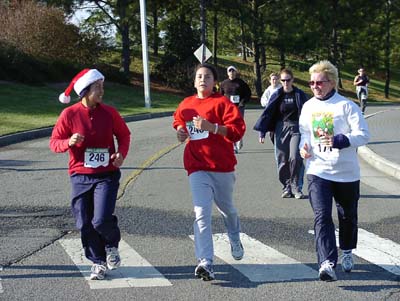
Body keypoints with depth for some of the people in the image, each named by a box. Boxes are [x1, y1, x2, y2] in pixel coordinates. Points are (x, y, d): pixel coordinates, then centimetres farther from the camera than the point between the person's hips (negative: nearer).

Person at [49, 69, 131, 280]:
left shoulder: (109, 112, 0)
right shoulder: (69, 114, -4)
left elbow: (124, 135, 13)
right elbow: (54, 142, 0)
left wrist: (121, 153, -6)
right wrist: (69, 142, -22)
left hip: (107, 175, -1)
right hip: (80, 176, 1)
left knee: (102, 220, -15)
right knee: (85, 224, 2)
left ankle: (112, 245, 19)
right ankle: (98, 263, 23)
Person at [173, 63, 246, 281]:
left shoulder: (222, 103, -5)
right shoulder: (186, 105, 9)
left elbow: (238, 129, -14)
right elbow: (178, 121, 31)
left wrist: (211, 127, -25)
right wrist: (180, 130, 8)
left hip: (222, 167, -1)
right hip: (197, 167, 2)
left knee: (226, 208, 19)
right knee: (201, 213, -14)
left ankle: (235, 241, 52)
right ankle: (205, 263, -19)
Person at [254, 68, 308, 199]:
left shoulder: (299, 95, 1)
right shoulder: (277, 95, 3)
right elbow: (267, 113, 3)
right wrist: (262, 132, -3)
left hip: (296, 128, -2)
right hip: (280, 129, 2)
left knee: (295, 158, -14)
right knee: (282, 161, 1)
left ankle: (296, 187, -1)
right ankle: (287, 187, 14)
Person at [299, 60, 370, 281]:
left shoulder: (346, 105, -9)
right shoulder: (308, 106, 7)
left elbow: (363, 134, -14)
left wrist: (338, 140, -28)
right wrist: (304, 147, -1)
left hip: (346, 172, -2)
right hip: (318, 171, 2)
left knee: (347, 216, 16)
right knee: (322, 216, -15)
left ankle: (346, 252, 41)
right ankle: (327, 263, -22)